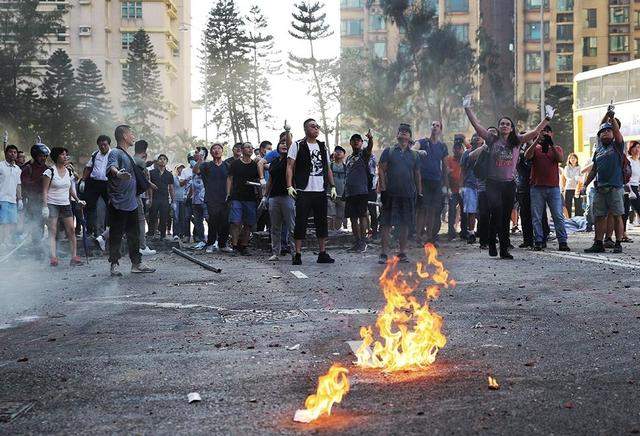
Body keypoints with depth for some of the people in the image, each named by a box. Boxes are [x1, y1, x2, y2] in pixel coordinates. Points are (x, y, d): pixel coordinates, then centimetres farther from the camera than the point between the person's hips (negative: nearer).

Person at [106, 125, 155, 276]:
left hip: (131, 203, 9)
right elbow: (111, 166, -33)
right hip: (118, 204, -9)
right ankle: (114, 264, 5)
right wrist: (117, 173, -55)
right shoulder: (115, 153, -12)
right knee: (116, 235, -2)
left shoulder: (128, 155, 19)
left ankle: (136, 263, 21)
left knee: (134, 235, 14)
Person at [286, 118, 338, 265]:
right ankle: (298, 255, 1)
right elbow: (290, 167, -2)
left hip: (321, 192, 5)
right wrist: (289, 186, -12)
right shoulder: (297, 145, 2)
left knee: (322, 222, 7)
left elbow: (328, 169, 20)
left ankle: (323, 254, 14)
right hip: (303, 192, -5)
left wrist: (332, 187, 12)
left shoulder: (323, 147, 16)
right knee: (301, 222, -4)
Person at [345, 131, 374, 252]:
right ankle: (357, 243, 14)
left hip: (361, 191, -7)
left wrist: (370, 139, -43)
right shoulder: (349, 158, 21)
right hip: (349, 192, 7)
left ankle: (363, 243, -5)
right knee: (353, 218, 7)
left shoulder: (364, 154, 2)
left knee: (362, 216, -6)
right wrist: (344, 192, 20)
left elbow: (369, 148, -21)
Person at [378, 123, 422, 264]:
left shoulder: (414, 155, 12)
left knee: (405, 224, 6)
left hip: (408, 194, 3)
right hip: (391, 194, -3)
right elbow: (381, 169, 1)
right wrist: (383, 188, -8)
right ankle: (384, 253, 1)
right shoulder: (388, 152, 4)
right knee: (386, 223, -3)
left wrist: (419, 192, 10)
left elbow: (417, 175, 14)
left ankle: (402, 253, 14)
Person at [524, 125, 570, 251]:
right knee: (536, 217, 0)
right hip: (537, 187, 0)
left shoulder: (557, 148, 13)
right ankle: (538, 242, 5)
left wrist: (551, 144, -18)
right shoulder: (535, 148, 11)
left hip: (553, 187, 0)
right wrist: (537, 140, -19)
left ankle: (562, 242, -2)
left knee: (558, 216, -4)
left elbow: (560, 159, -8)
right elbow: (527, 156, -11)